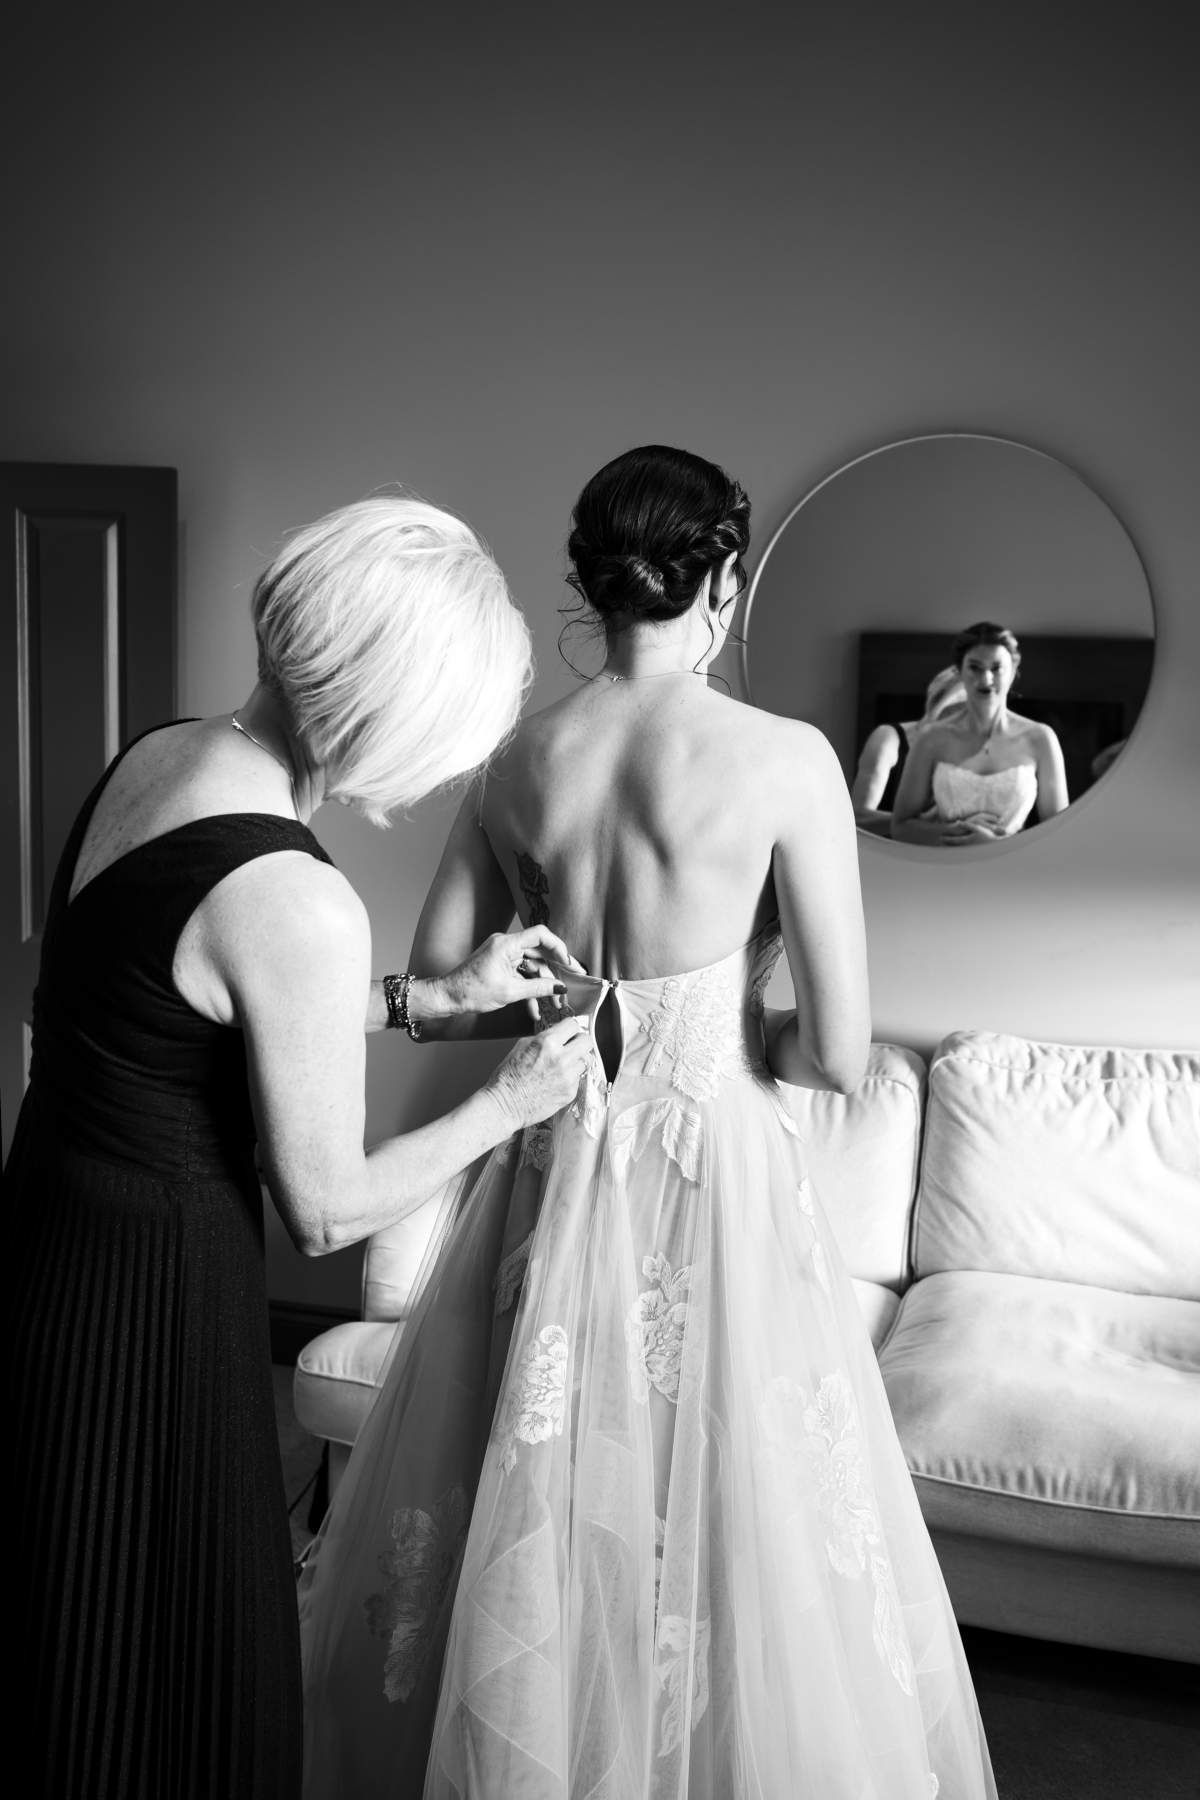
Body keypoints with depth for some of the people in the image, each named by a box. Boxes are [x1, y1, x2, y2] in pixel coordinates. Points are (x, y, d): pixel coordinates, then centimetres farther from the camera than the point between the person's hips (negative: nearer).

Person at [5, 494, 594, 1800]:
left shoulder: (154, 756, -2)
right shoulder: (297, 903, -28)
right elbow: (328, 1210, -17)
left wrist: (438, 997, 9)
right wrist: (509, 1103, -3)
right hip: (154, 1295, -8)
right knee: (175, 1668, 16)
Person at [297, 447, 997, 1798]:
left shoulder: (521, 758, -2)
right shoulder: (784, 760, -14)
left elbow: (426, 989, 5)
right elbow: (838, 1054, -13)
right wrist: (726, 1031, 6)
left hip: (549, 1175, 5)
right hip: (715, 1181, -4)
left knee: (520, 1517, 22)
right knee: (733, 1541, 14)